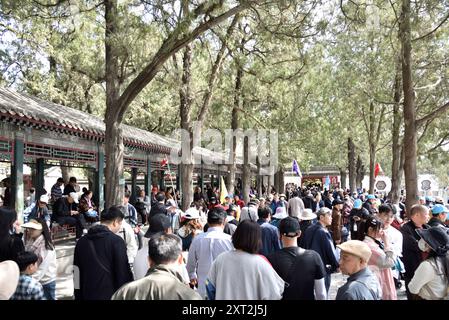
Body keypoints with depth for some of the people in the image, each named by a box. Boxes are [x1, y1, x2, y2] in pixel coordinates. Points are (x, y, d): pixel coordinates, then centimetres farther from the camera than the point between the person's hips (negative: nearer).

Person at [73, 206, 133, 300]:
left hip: (87, 295, 5)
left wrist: (79, 296, 15)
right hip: (111, 295, -5)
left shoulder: (81, 241, 5)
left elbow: (77, 274, 9)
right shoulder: (116, 241, -12)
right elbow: (123, 272, -12)